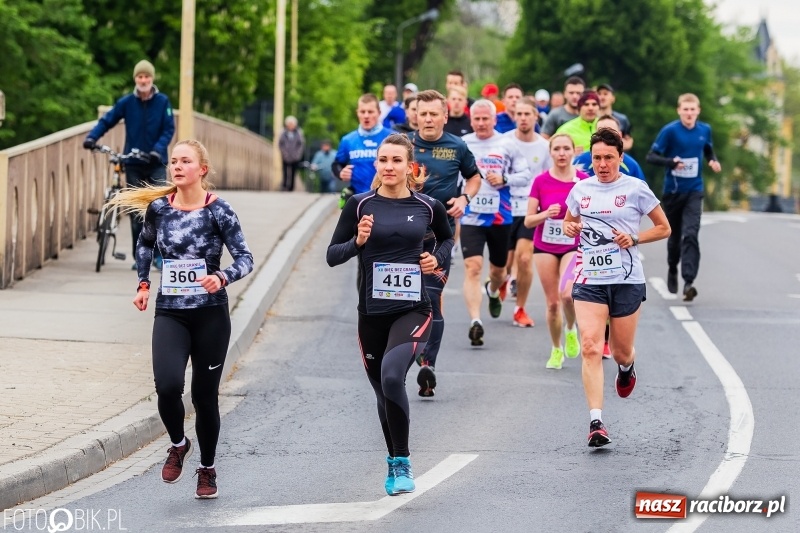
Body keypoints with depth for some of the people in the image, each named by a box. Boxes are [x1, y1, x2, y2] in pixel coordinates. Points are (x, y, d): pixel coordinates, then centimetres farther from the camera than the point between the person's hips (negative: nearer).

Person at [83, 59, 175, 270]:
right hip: (133, 165, 2)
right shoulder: (126, 102, 0)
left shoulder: (162, 101, -3)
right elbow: (107, 121, 2)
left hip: (156, 164, -2)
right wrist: (92, 137, -15)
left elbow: (169, 129, -5)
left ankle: (158, 254, -5)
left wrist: (158, 149, -20)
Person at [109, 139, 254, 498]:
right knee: (167, 386, -19)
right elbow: (145, 243, 22)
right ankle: (178, 445, 11)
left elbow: (245, 258, -9)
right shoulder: (158, 207, 2)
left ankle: (207, 469, 27)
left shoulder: (217, 210, -8)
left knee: (204, 394, 6)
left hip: (210, 314, -2)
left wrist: (222, 277, -28)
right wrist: (143, 284, 12)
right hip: (169, 312, 2)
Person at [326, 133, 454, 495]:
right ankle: (395, 465, 35)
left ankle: (401, 462, -12)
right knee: (383, 392, 13)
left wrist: (437, 257, 1)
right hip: (372, 313, 2)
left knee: (391, 375, -26)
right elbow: (332, 255, 0)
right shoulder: (361, 205, -2)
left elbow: (447, 237, 21)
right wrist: (358, 241, -18)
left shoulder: (427, 206, 0)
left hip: (413, 311, -2)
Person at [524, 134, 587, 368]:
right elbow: (528, 221, -3)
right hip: (545, 246, 1)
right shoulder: (541, 181, -4)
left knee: (567, 294, -23)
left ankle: (571, 330, 8)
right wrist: (546, 214, -20)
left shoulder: (584, 180, -5)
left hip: (574, 246, -1)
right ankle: (556, 350, 23)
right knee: (552, 302, 2)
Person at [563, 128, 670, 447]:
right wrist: (569, 228, 0)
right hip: (589, 280, 1)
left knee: (621, 352, 8)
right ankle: (596, 422, -18)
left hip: (627, 280, -1)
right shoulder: (580, 190, 7)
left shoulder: (636, 189, -2)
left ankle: (626, 367, 49)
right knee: (590, 347, -15)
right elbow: (568, 222, 24)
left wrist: (634, 238, -10)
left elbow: (664, 229, 6)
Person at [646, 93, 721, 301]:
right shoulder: (670, 131, -10)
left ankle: (688, 282, -21)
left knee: (690, 235, -14)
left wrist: (713, 161, -4)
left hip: (694, 191, 1)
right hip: (673, 191, -1)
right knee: (675, 235, 14)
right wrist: (671, 162, -28)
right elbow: (651, 156, -10)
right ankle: (672, 272, 41)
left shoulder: (705, 130, 1)